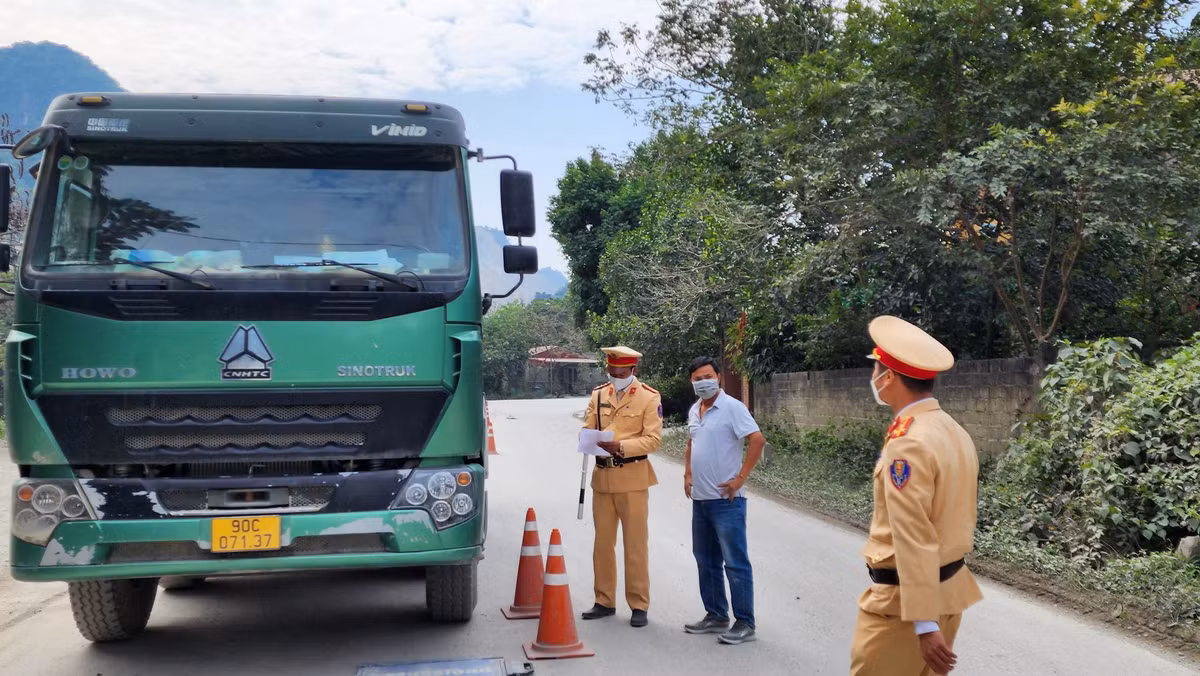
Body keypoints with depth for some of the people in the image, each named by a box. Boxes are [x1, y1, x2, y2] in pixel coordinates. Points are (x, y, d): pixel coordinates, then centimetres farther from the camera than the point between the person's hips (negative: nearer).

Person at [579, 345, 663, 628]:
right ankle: (605, 602, 21)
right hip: (602, 475, 5)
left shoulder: (649, 397, -4)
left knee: (636, 545, 0)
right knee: (602, 543, 11)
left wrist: (620, 446, -24)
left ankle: (639, 606, 8)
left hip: (632, 477, -5)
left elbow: (653, 439, -10)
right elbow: (587, 428, 10)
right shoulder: (598, 394, 11)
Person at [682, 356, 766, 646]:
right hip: (700, 499, 9)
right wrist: (687, 474, 15)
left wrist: (740, 478, -18)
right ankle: (716, 616, 27)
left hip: (726, 499, -8)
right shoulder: (694, 411, 13)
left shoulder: (732, 407, -12)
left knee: (735, 563, -4)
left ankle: (745, 624, 3)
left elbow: (757, 440, -19)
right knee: (706, 561, 15)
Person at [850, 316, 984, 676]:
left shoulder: (907, 443, -22)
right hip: (951, 589, 9)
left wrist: (924, 623, -24)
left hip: (904, 599, -9)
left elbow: (914, 541, -24)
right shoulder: (955, 432, 7)